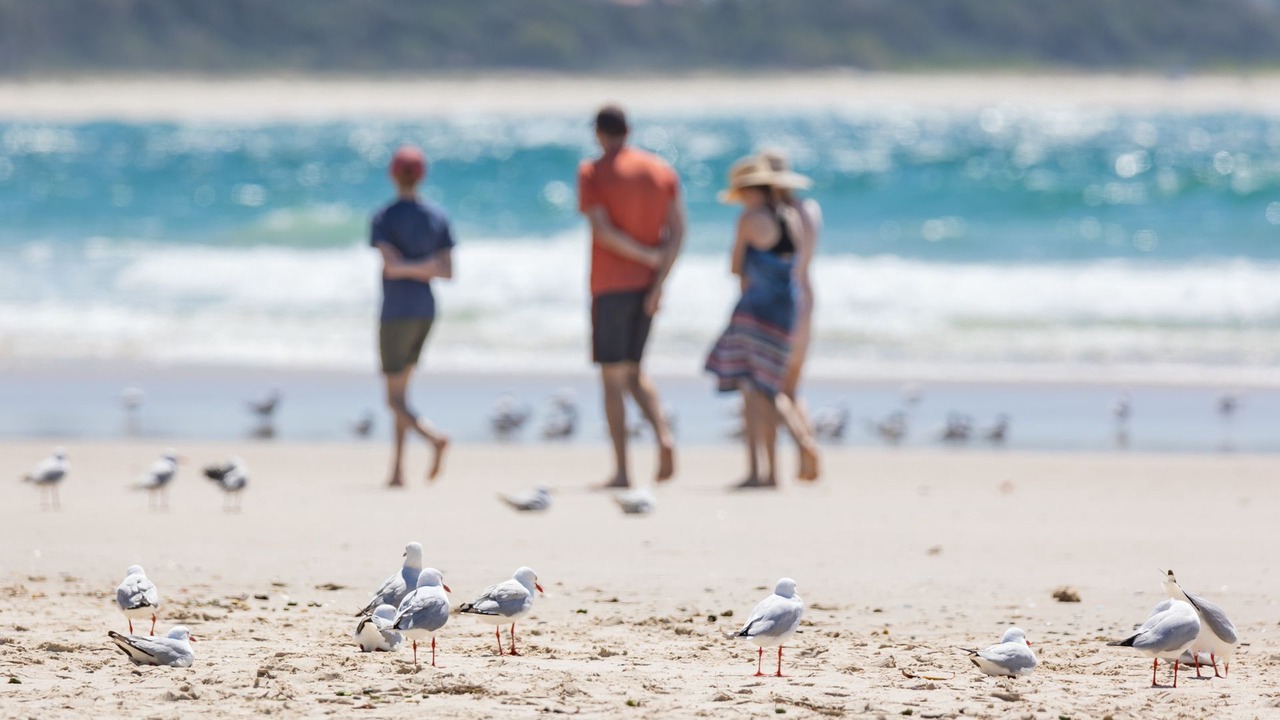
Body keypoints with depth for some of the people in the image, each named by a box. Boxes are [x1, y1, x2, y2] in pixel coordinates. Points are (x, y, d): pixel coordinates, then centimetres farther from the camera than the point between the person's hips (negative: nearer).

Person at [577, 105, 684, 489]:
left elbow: (602, 230, -17)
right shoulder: (663, 172, 7)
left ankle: (621, 472, -2)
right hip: (648, 285, 5)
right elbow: (677, 231, -1)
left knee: (613, 377, 1)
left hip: (610, 287, -5)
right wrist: (658, 283, -6)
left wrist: (648, 256, -8)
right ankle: (663, 434, -8)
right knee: (634, 372, 18)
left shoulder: (592, 173, -7)